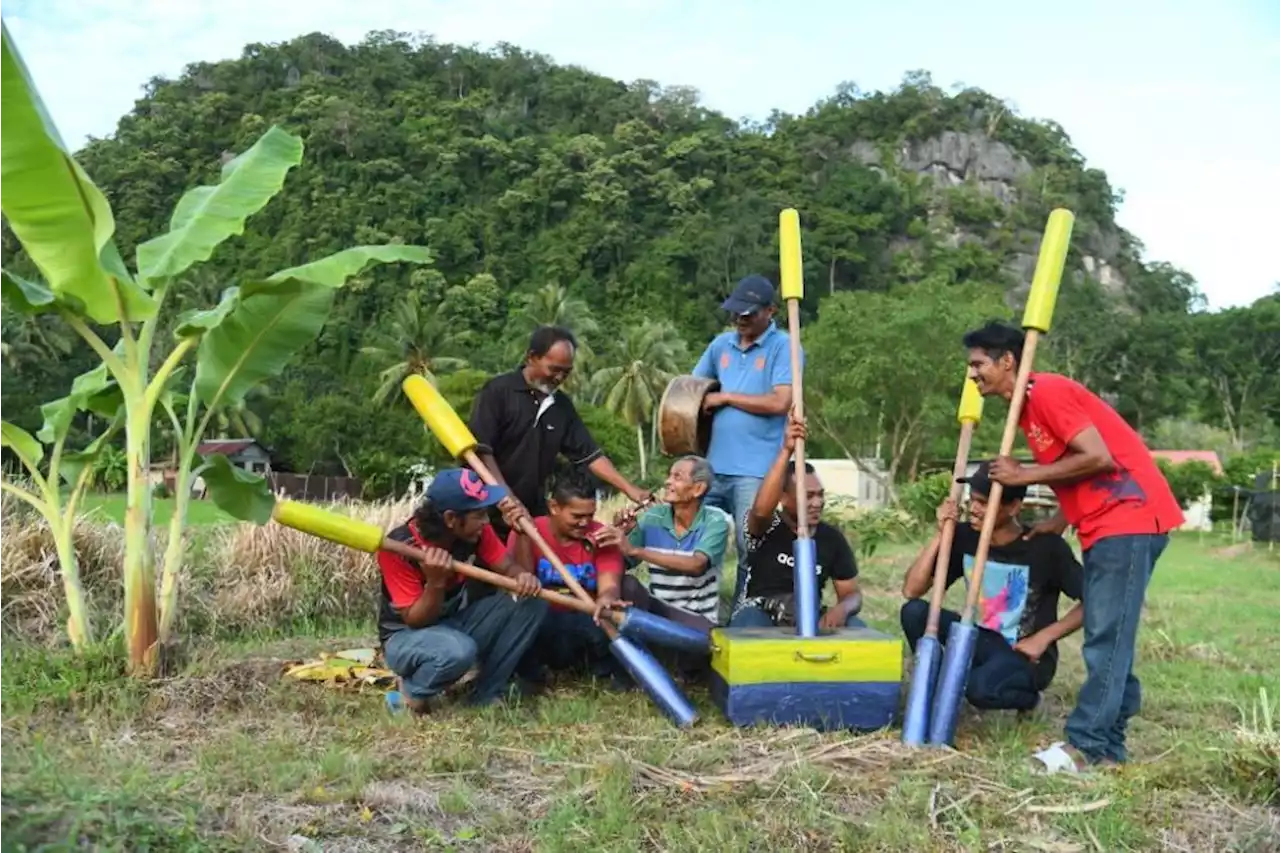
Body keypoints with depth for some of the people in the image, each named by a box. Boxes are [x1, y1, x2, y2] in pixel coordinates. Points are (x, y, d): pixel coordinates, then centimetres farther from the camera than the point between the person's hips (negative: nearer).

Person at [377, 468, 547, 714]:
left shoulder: (475, 531, -11)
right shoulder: (399, 547, -27)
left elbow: (509, 568, -7)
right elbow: (416, 620, -24)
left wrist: (524, 577, -31)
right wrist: (436, 582, -42)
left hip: (457, 621, 6)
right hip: (407, 636, -6)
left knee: (533, 602, -14)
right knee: (458, 650, -40)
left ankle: (486, 696, -5)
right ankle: (411, 692, -6)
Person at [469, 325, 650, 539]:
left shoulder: (562, 405, 9)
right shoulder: (498, 391, -9)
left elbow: (589, 454, 10)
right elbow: (479, 450, -16)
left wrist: (629, 489, 0)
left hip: (534, 515, 5)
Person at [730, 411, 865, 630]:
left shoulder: (832, 538, 4)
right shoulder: (765, 527, -8)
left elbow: (852, 593, 8)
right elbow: (761, 509, -35)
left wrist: (841, 608, -20)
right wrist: (786, 450, -40)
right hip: (760, 615, -4)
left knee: (856, 630, -22)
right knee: (749, 624, -37)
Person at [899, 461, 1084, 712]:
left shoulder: (1046, 546, -15)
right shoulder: (964, 537, -5)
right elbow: (911, 591, -10)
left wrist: (1044, 637, -16)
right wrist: (941, 535, -16)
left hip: (1026, 653, -4)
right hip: (981, 640, 5)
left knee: (981, 688, -36)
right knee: (914, 611, -19)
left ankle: (1025, 696, 1)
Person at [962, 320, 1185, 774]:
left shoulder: (1047, 391, -13)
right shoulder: (1028, 407, 16)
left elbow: (1098, 457, -20)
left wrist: (1026, 476, -13)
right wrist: (1060, 521, 11)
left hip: (1130, 518, -10)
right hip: (1103, 526, 10)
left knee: (1106, 637, -10)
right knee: (1106, 637, 10)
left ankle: (1086, 744, -9)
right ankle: (1106, 743, 14)